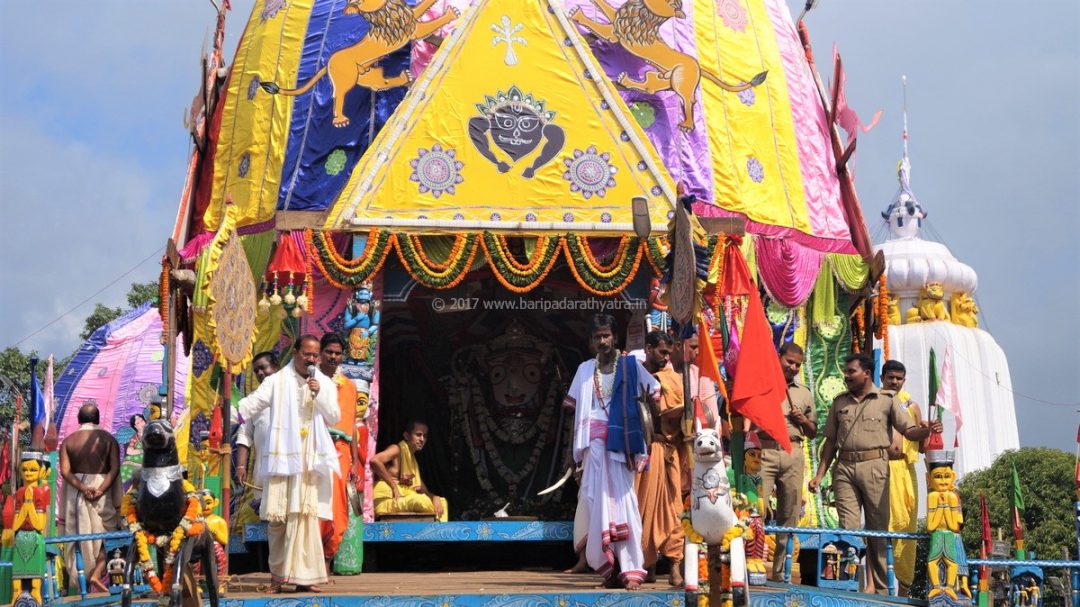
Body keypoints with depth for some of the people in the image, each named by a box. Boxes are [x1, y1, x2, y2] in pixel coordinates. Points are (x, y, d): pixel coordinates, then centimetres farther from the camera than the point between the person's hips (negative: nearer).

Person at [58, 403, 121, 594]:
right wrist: (100, 490, -17)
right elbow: (114, 469, -14)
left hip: (76, 492, 2)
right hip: (102, 493, -2)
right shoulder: (108, 439, -3)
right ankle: (97, 573, -12)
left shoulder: (68, 441, 1)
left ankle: (78, 577, 15)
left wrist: (83, 488, -16)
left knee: (78, 534, 12)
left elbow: (65, 471, -11)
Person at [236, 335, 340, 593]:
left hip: (310, 462, 1)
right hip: (280, 458, -1)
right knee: (277, 516, -2)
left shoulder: (326, 384, 12)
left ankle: (303, 575, -2)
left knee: (305, 515, -4)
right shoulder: (277, 381, 4)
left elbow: (334, 417, 4)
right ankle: (277, 574, 10)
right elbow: (252, 403, -5)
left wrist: (319, 395, -10)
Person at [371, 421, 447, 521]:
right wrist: (394, 487, -21)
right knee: (422, 500, -31)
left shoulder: (412, 459, 19)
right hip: (386, 500, -9)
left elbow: (421, 487, 16)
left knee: (441, 502, 9)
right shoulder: (397, 449, -6)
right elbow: (374, 460, -26)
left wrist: (434, 497, -7)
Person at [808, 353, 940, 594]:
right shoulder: (840, 402, 16)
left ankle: (879, 587, 6)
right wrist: (820, 474, 12)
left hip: (874, 466, -3)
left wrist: (928, 430, -21)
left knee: (878, 528, 0)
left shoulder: (887, 399, 5)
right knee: (848, 528, -3)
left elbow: (909, 431, 1)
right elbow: (831, 441, 18)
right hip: (844, 468, 3)